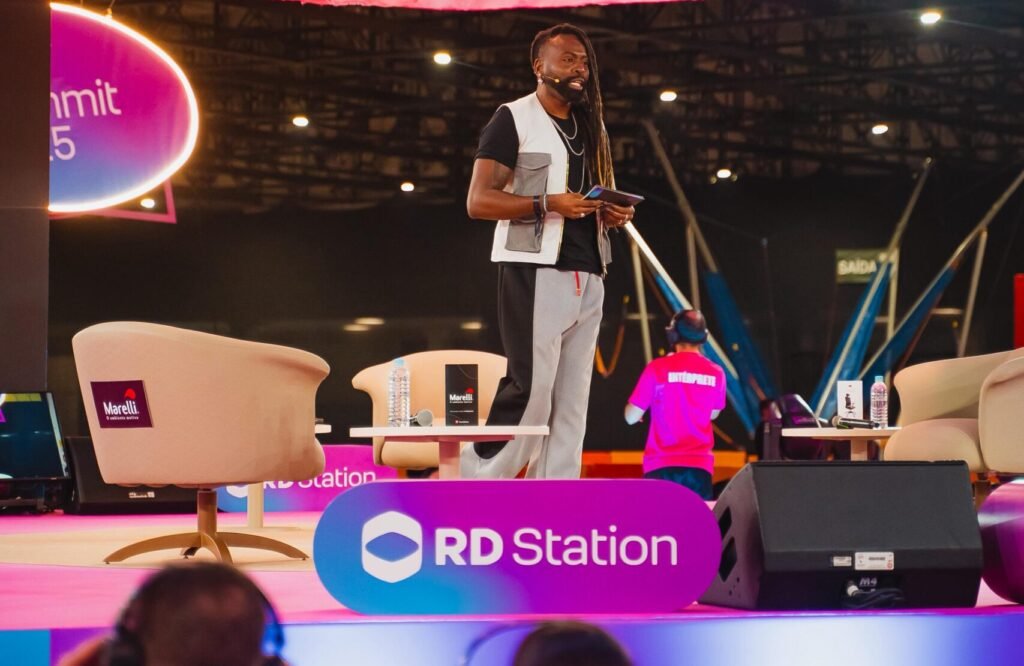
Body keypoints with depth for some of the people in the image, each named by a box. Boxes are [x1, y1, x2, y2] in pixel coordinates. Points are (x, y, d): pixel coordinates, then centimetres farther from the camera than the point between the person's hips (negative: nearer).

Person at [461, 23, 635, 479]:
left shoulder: (592, 126, 20)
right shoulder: (513, 119, -1)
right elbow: (478, 201, -8)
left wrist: (614, 214, 3)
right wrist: (548, 204, -20)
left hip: (587, 278, 7)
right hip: (535, 273, -7)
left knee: (571, 399, 3)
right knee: (531, 389, -13)